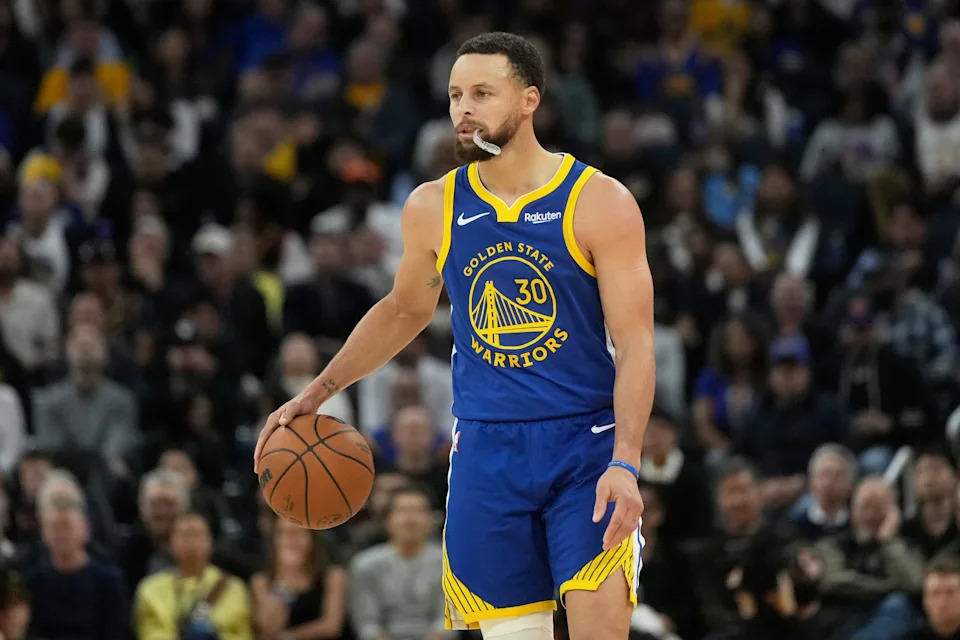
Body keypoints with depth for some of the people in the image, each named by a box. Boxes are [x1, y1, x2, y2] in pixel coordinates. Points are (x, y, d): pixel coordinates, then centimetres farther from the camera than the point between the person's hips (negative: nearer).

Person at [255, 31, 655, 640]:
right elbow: (404, 310, 24)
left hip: (586, 448, -3)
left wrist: (625, 463, -21)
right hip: (485, 448, 3)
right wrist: (317, 394, 17)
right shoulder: (434, 207, 5)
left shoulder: (600, 202, -7)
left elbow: (635, 345, -10)